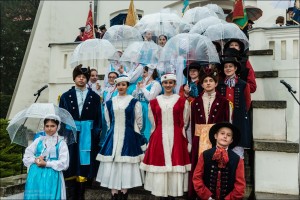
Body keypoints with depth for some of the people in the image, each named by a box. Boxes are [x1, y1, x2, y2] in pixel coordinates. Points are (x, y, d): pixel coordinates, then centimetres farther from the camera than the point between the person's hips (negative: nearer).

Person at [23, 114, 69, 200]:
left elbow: (64, 163, -9)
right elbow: (26, 156, 8)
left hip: (52, 176, -3)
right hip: (35, 175, 3)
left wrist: (46, 164, -13)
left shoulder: (61, 142, -3)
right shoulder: (39, 140, 8)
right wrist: (35, 159, -11)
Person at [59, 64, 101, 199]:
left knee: (85, 165, 3)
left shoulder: (95, 97, 7)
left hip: (88, 135, 0)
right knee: (71, 166, 2)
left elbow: (98, 118, 4)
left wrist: (96, 135, -5)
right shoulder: (66, 96, 9)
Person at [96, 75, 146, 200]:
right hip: (113, 137, 3)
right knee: (112, 165, 1)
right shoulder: (110, 102, 8)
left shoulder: (134, 102, -1)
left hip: (128, 138, -2)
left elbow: (139, 121, 5)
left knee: (126, 166, 1)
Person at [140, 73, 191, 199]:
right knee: (160, 165, 2)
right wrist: (159, 135, 10)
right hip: (159, 138, 1)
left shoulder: (182, 101, 3)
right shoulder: (154, 102, 7)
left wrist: (174, 134, 8)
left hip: (176, 138, -1)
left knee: (175, 166, 0)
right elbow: (153, 124, 12)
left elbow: (184, 124, 8)